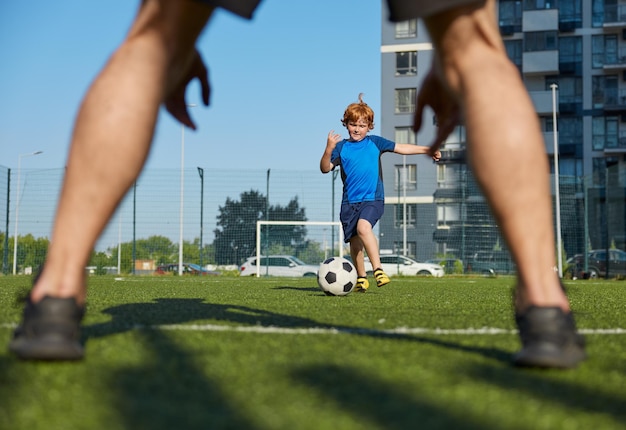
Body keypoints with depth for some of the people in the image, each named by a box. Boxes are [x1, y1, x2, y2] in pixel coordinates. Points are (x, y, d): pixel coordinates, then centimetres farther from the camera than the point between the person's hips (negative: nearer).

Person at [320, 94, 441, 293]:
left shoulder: (374, 142, 6)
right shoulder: (341, 147, 4)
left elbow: (401, 148, 12)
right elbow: (325, 168, -4)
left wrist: (427, 149, 8)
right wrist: (329, 149, -21)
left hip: (373, 198, -2)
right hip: (349, 201, 2)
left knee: (363, 227, -28)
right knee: (354, 240, 4)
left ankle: (378, 269, -27)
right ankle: (361, 278, 21)